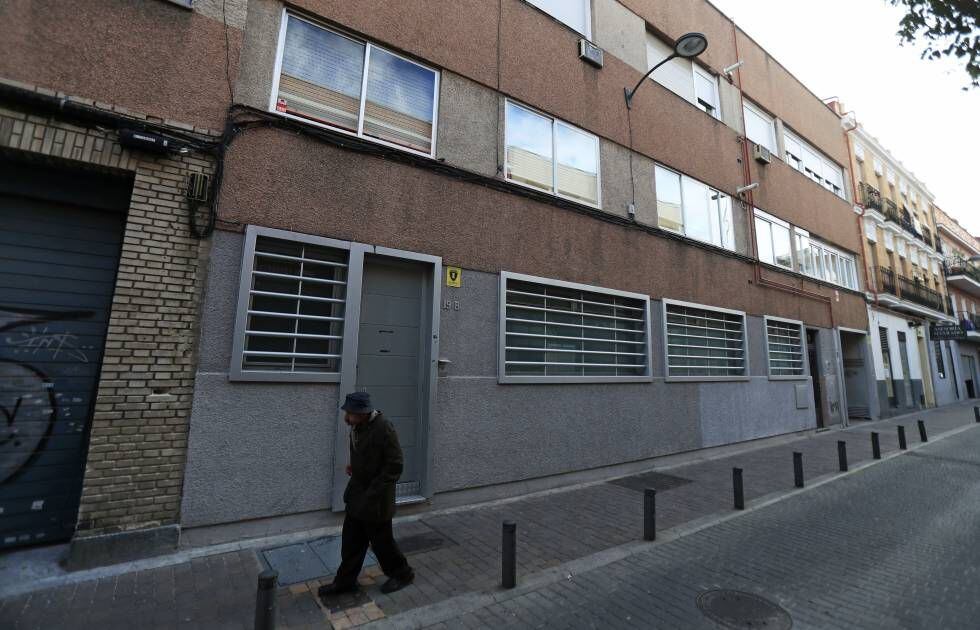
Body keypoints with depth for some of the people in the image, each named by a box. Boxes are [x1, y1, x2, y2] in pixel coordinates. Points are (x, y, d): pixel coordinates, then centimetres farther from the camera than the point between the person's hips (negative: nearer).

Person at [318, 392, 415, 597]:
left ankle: (402, 574, 33)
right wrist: (353, 466, 0)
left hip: (376, 500, -7)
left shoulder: (383, 429, -27)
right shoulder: (358, 426, -2)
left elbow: (394, 466, -23)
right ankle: (345, 581, 37)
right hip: (357, 495, 7)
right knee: (351, 540, 18)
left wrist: (373, 493, -20)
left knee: (381, 540, 11)